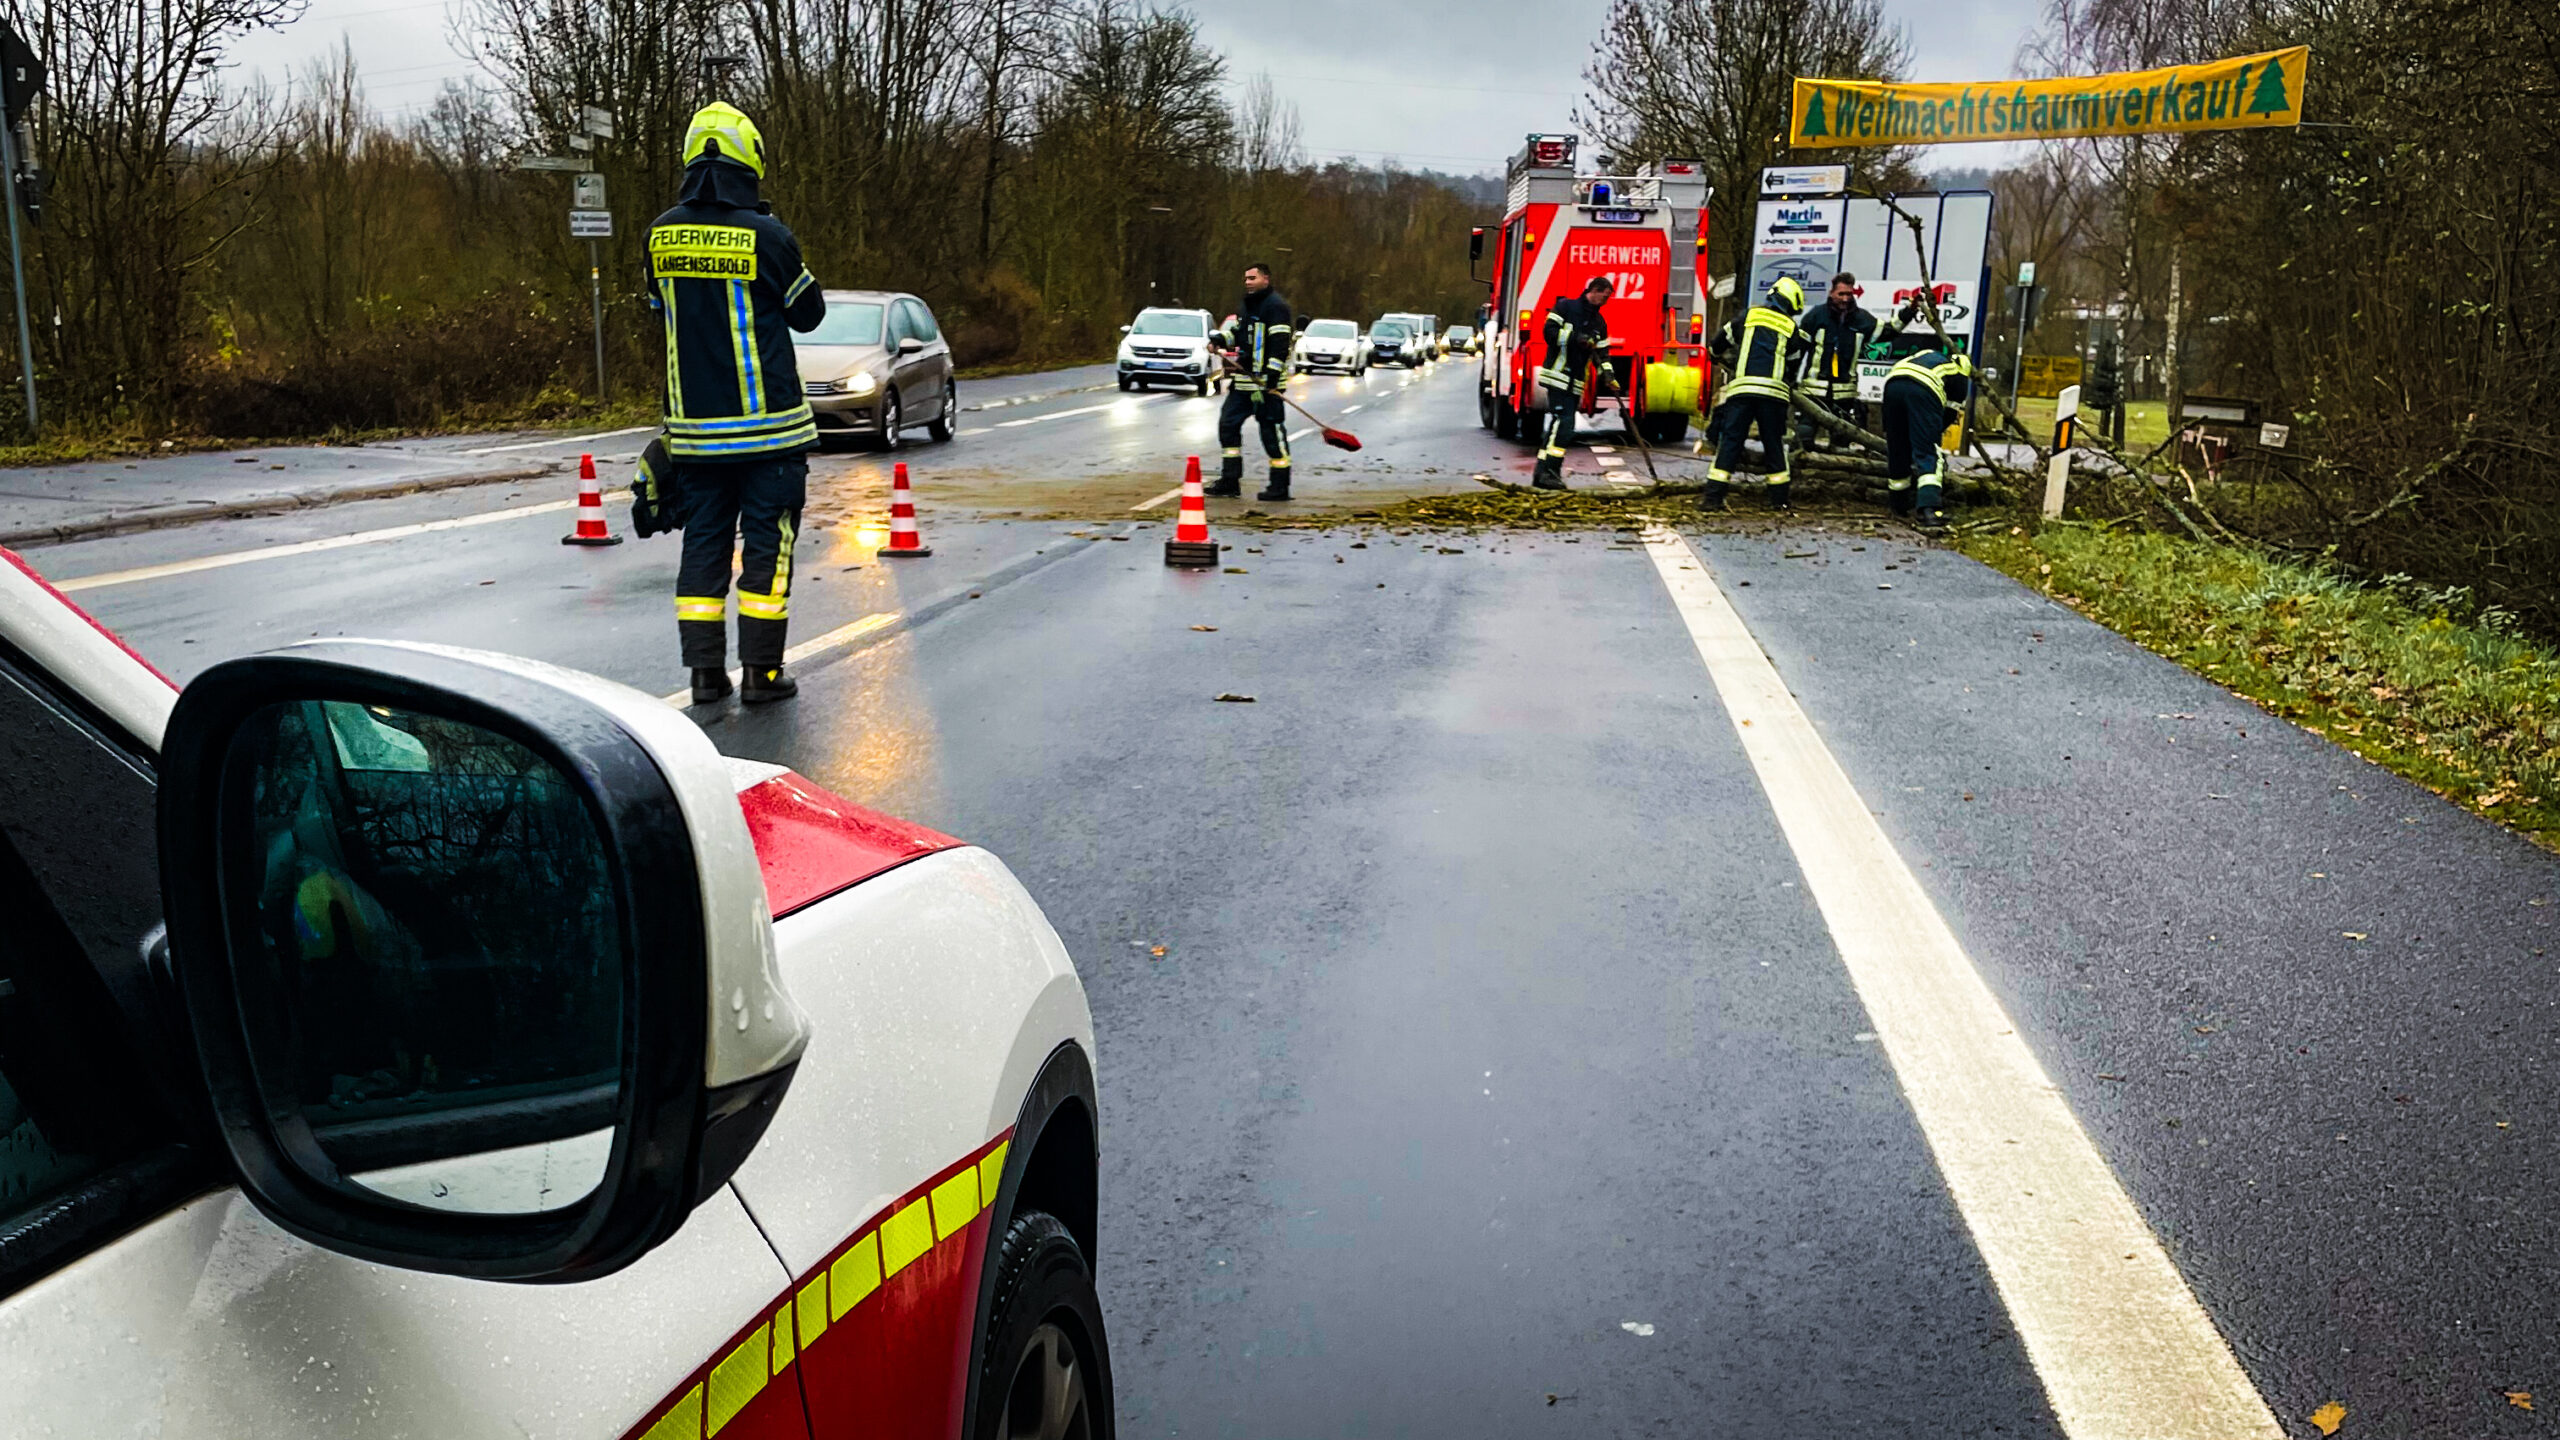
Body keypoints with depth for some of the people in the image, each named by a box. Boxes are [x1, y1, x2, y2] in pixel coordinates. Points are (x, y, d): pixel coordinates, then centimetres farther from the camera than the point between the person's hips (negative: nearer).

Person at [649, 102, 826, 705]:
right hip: (767, 425, -4)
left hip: (693, 424, 4)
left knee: (704, 541, 12)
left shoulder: (661, 234, 1)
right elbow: (808, 312, 2)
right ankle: (761, 672, 5)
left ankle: (705, 671, 13)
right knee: (767, 542, 4)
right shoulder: (767, 237, -13)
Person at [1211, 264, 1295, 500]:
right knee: (1228, 423, 8)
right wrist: (1221, 338, 0)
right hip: (1244, 379, 10)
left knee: (1272, 431, -6)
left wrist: (1273, 377, -24)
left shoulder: (1276, 306, -11)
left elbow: (1280, 344, -18)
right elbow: (1236, 331, 23)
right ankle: (1230, 481, 14)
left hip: (1267, 381, -9)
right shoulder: (1246, 306, 18)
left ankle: (1280, 487, 0)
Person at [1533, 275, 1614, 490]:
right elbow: (1549, 331, -11)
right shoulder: (1565, 307, -2)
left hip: (1576, 382, 8)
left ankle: (1542, 471, 10)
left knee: (1562, 425, 6)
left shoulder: (1599, 322, 18)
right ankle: (1547, 471, -22)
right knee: (1563, 422, -19)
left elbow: (1602, 352, 18)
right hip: (1558, 376, -8)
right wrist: (1575, 338, -22)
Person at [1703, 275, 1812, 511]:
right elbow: (1794, 366, 18)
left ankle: (1713, 495, -8)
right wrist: (1789, 382, 37)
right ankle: (1779, 498, 15)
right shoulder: (1791, 328, 13)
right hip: (1773, 391, 0)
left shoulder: (1748, 316, 13)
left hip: (1741, 387, 0)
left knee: (1730, 440, 0)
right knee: (1774, 445, 10)